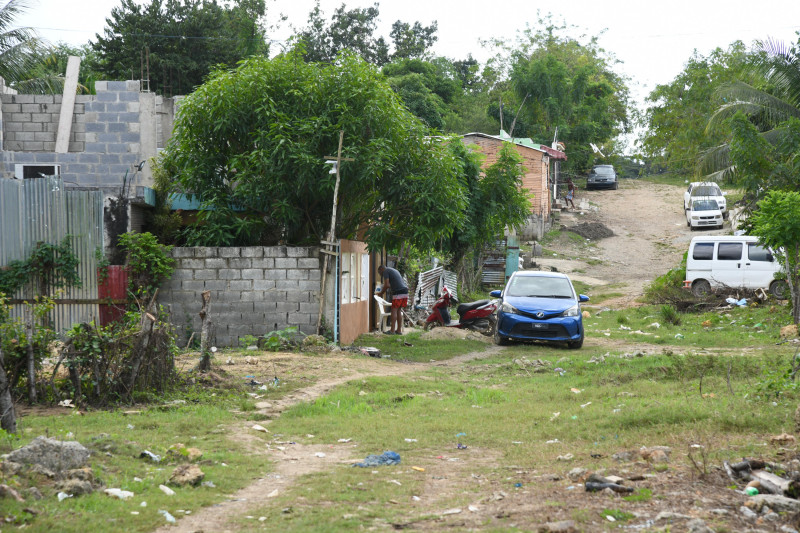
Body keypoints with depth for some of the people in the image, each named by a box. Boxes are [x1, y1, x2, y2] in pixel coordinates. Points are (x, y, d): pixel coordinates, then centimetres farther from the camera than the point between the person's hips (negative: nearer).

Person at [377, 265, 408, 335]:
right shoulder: (394, 270, 28)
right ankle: (399, 330, 10)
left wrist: (381, 293, 2)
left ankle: (392, 330, -7)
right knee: (399, 310, 11)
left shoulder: (385, 271, 1)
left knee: (394, 310, -5)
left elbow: (387, 285, -9)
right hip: (405, 291, 8)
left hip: (398, 292, -8)